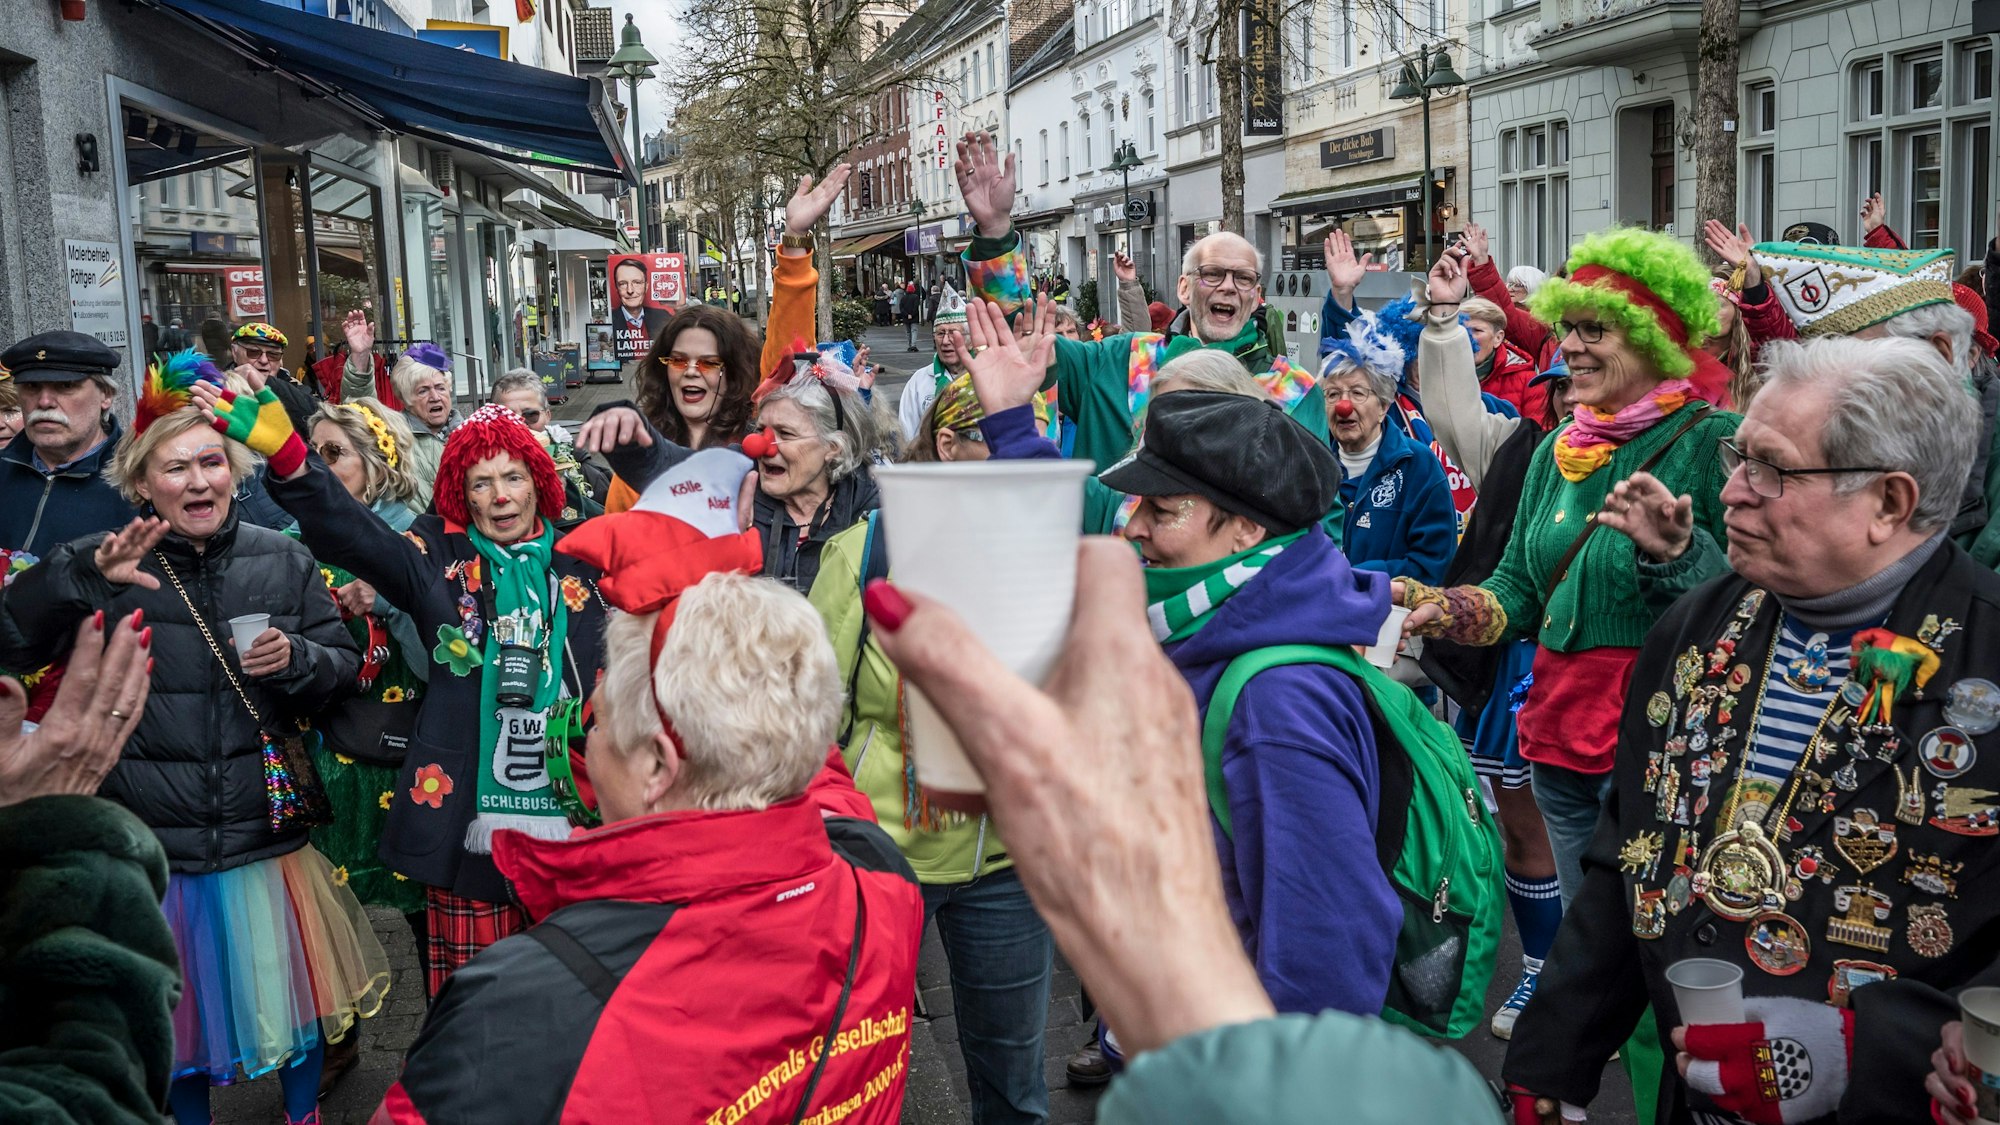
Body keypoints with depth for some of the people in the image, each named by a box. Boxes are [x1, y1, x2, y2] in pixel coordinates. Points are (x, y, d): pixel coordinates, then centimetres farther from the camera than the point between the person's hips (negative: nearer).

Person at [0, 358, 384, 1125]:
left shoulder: (283, 561, 1)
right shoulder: (109, 568, -4)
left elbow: (346, 663, 6)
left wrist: (297, 659, -16)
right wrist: (86, 573, -29)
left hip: (268, 835, 1)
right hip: (151, 846, -1)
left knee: (294, 1002, 15)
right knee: (175, 1028, 14)